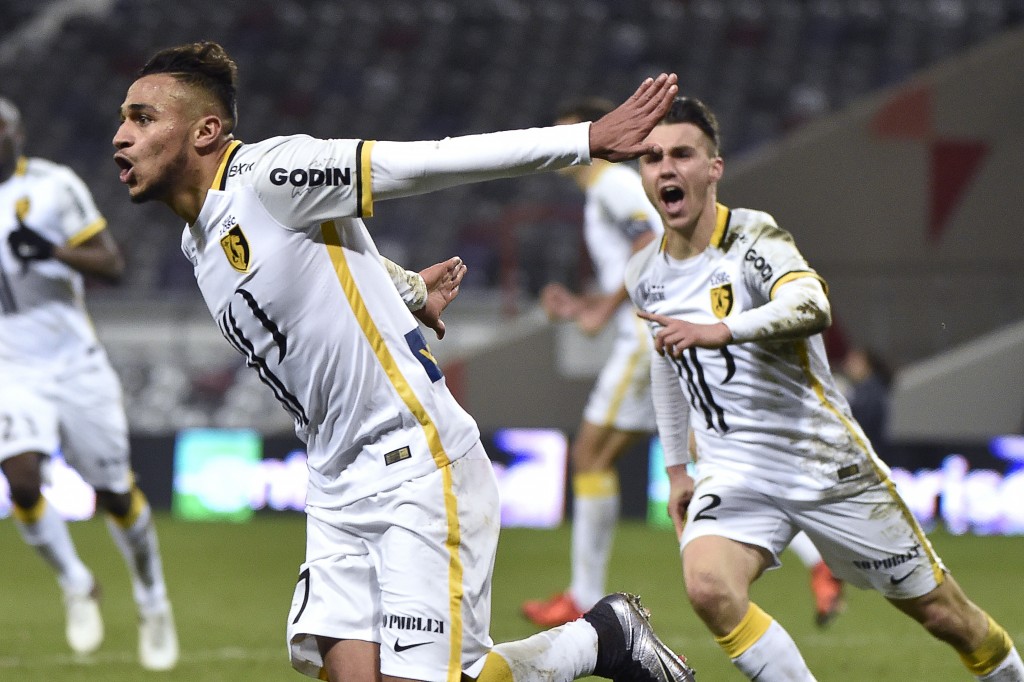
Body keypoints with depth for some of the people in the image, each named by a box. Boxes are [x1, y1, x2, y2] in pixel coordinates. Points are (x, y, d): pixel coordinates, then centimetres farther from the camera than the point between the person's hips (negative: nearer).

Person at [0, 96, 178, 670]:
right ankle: (77, 588, 6)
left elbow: (112, 263, -10)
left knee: (115, 493, 6)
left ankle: (153, 603, 28)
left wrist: (54, 252, -25)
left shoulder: (53, 186, -8)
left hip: (74, 364, -2)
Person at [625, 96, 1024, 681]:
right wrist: (676, 469, 26)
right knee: (709, 588, -28)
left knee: (943, 613, 6)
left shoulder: (755, 238, -17)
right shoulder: (645, 276, 3)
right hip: (733, 474, 4)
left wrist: (719, 330, -54)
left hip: (828, 464, -4)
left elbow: (811, 306, -39)